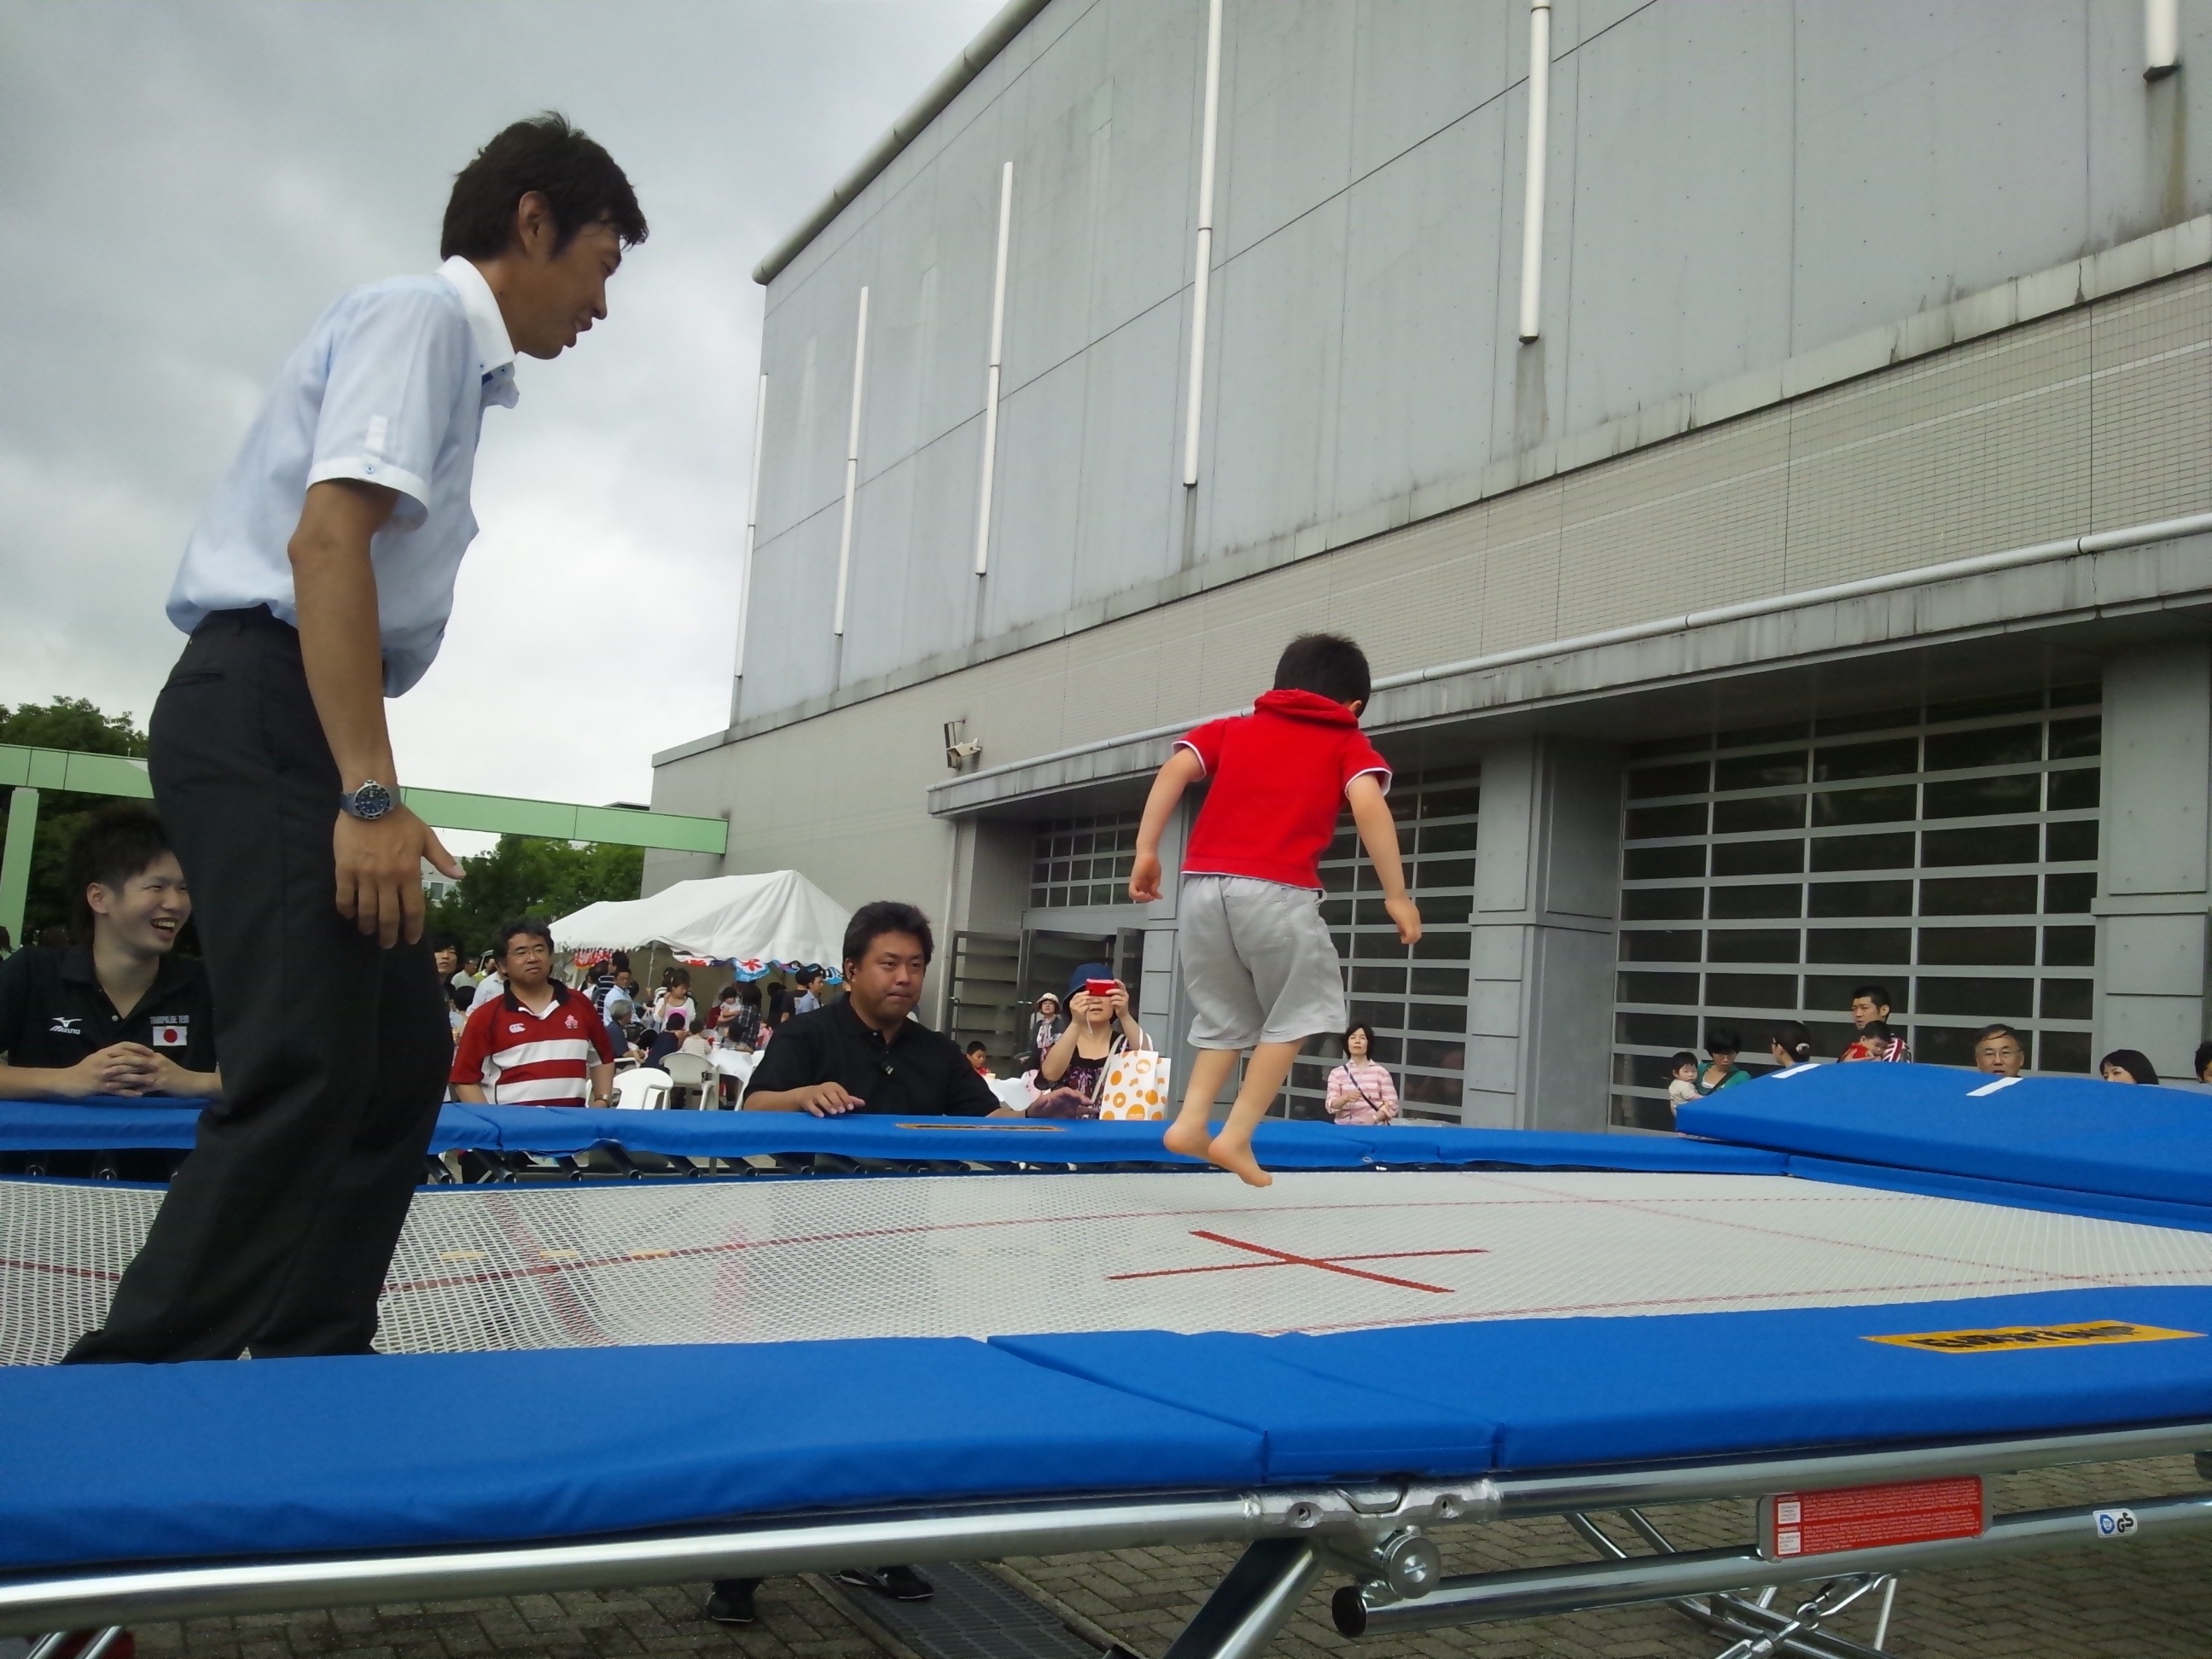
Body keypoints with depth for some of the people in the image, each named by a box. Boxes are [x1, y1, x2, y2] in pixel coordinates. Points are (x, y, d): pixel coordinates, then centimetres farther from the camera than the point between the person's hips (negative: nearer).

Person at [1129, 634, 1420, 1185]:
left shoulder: (1231, 728, 24)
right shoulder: (1347, 743, 15)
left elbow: (1174, 771, 7)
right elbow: (1368, 804, -4)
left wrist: (1146, 851, 6)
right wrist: (1397, 895, -4)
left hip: (1202, 886, 4)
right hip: (1276, 891, -4)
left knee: (1226, 1017, 20)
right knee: (1296, 1012, 14)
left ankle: (1191, 1121, 5)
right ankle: (1237, 1136, 6)